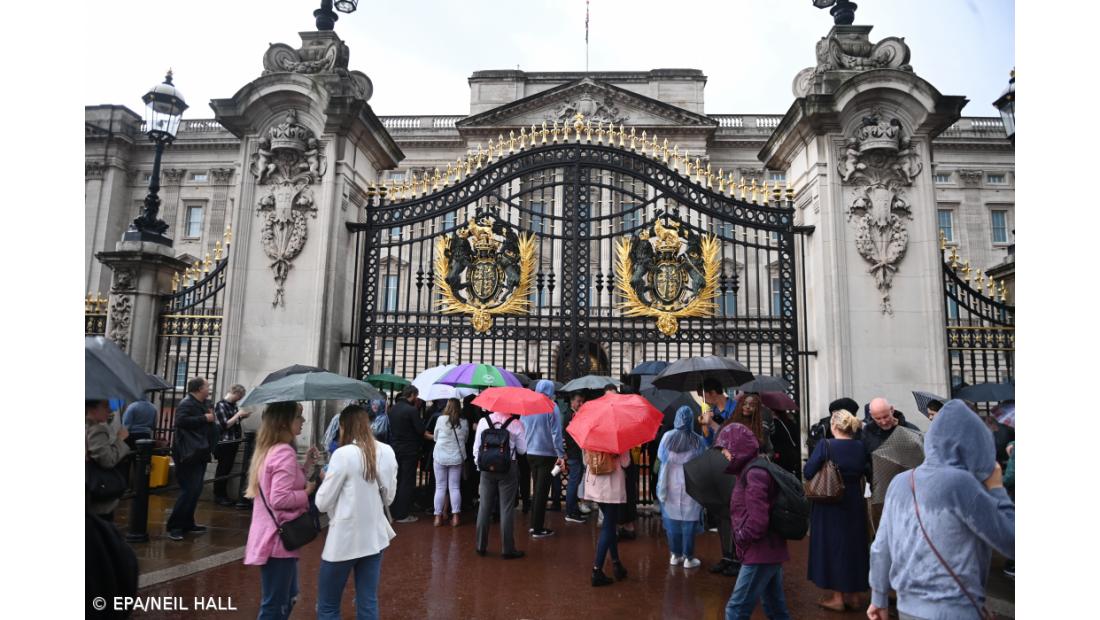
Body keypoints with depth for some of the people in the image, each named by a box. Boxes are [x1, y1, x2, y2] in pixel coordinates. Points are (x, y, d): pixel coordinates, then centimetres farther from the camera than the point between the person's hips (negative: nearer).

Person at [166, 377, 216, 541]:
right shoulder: (186, 403, -11)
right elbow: (181, 421, -28)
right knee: (189, 490, -12)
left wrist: (211, 419, 9)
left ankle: (187, 523, 22)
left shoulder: (201, 404, 18)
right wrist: (204, 418, -21)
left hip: (199, 453, 10)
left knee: (195, 490, 13)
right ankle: (174, 526, -4)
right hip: (189, 454, -10)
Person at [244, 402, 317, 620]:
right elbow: (280, 499, -26)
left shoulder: (266, 450, 10)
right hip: (278, 537, -10)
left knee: (288, 596, 23)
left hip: (269, 535, 10)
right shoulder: (285, 452, -20)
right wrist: (307, 492, -12)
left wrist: (304, 467, 7)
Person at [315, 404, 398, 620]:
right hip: (374, 537, 5)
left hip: (344, 539, -5)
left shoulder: (343, 454, -16)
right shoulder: (387, 452, 1)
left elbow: (323, 503, -10)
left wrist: (325, 479, 7)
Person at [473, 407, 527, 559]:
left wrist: (479, 465, 13)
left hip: (487, 468, 2)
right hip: (508, 469, -2)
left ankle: (480, 546, 20)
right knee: (507, 508, 4)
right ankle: (507, 549, 8)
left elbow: (476, 448, 1)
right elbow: (522, 449, -3)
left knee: (484, 506, 12)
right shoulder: (516, 424, -9)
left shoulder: (483, 421, -2)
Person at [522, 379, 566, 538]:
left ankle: (534, 524, 24)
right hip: (547, 454, -6)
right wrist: (561, 455, -11)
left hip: (530, 453, 6)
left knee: (537, 489, 19)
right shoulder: (551, 407, -13)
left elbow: (521, 429, 11)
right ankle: (538, 529, 5)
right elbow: (556, 433, -14)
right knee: (542, 491, 2)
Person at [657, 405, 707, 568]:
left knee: (672, 520, 12)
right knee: (689, 521, 7)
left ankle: (675, 555, 21)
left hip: (671, 486, 1)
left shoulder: (668, 437, -10)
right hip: (691, 486, -1)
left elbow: (660, 457, 3)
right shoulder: (698, 441, -12)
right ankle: (688, 558, 14)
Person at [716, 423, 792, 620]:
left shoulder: (754, 473, -20)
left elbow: (757, 522, -26)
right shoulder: (752, 470, 10)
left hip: (760, 554, -10)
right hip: (771, 552, 10)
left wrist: (740, 538, -9)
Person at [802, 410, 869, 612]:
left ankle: (837, 597, 14)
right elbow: (866, 473, 4)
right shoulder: (861, 447, -3)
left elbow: (808, 472, -16)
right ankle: (854, 595, 26)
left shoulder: (825, 445, -16)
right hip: (855, 504, 4)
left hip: (830, 505, -4)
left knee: (832, 546, 8)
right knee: (854, 546, 17)